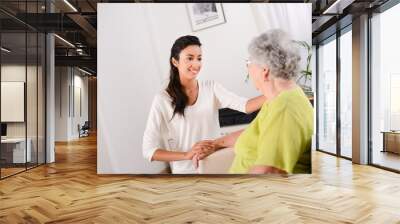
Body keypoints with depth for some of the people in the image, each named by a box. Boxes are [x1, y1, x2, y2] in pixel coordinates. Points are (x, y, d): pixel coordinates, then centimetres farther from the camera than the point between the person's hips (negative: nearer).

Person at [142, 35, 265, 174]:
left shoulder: (211, 88, 1)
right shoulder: (162, 100, -8)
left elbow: (245, 105, -14)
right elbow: (148, 150, -11)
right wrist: (187, 155, -21)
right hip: (187, 171, -2)